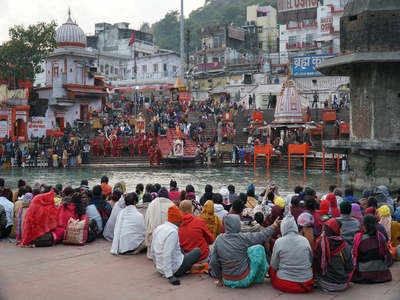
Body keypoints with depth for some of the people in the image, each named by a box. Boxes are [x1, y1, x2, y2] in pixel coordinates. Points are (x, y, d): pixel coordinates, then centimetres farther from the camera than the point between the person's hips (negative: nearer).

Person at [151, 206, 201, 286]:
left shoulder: (158, 228, 2)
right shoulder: (173, 232, -25)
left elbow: (152, 252, 10)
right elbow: (166, 255, -31)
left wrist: (157, 265, 25)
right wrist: (169, 276, -30)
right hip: (175, 269, -8)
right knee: (198, 251, 3)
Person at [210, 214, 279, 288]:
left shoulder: (218, 240, -7)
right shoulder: (242, 238, -20)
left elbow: (214, 262, 0)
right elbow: (262, 236, -8)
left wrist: (219, 278, 13)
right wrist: (274, 226, 7)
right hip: (243, 281, -5)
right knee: (258, 249, 5)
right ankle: (258, 278, 18)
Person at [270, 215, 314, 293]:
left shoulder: (279, 242, -9)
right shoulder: (305, 240, -4)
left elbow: (274, 266, -1)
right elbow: (311, 261, 8)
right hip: (306, 283, 0)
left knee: (271, 267, 24)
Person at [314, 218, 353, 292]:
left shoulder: (320, 244, -13)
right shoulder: (346, 246, -11)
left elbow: (316, 263, -3)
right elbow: (350, 268, -2)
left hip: (325, 285, 1)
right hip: (342, 286, -1)